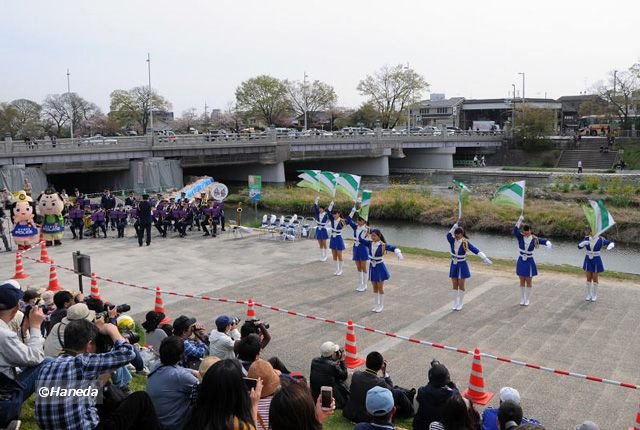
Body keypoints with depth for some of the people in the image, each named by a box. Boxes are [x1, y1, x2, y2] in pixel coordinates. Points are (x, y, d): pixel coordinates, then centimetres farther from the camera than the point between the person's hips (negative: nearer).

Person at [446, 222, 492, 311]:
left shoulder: (466, 243, -15)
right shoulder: (452, 240, -7)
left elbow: (476, 250, -25)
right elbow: (448, 235, -30)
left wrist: (484, 258, -38)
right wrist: (454, 226, -43)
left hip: (462, 265, -3)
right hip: (454, 265, 3)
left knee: (461, 285, 2)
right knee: (454, 285, 9)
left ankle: (460, 304, 17)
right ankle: (455, 303, 21)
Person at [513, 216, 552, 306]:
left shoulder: (534, 239, -9)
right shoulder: (520, 237, -8)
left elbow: (543, 240, -23)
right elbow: (515, 230, -25)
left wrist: (548, 243, -47)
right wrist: (520, 220, -38)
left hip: (529, 262, -1)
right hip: (521, 262, 1)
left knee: (528, 282, 10)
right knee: (522, 282, 11)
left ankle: (527, 299, 24)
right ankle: (522, 299, 24)